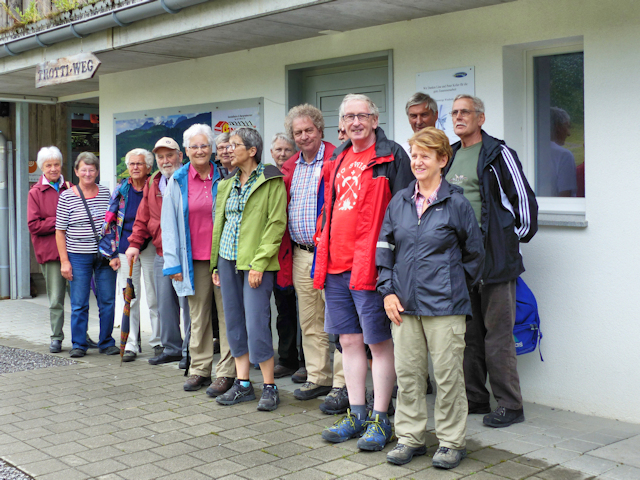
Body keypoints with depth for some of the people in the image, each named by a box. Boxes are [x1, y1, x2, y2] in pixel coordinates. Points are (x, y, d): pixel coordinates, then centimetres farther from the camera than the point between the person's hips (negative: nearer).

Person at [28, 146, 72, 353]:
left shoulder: (70, 189, 13)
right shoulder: (35, 193, 4)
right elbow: (34, 225, -4)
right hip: (50, 251, -3)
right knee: (55, 298, -1)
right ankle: (56, 337, 11)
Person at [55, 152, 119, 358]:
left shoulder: (105, 192, 7)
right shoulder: (67, 196, 0)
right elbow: (60, 231, 0)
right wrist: (64, 261, -5)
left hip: (105, 255, 2)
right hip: (78, 256, -2)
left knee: (107, 301, 5)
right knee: (79, 304, 2)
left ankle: (106, 343, 17)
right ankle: (78, 345, 14)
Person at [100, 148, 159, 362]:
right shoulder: (120, 190, 9)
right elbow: (111, 222, 10)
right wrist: (113, 253, 5)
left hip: (150, 248, -2)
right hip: (126, 250, 2)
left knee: (154, 297, 3)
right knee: (129, 298, 2)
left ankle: (158, 342, 14)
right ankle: (130, 345, 8)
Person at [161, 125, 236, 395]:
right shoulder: (177, 182, 7)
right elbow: (169, 223, 7)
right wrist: (173, 262, -1)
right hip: (194, 260, 2)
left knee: (227, 314, -1)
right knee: (198, 315, 8)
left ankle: (227, 373, 5)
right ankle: (200, 370, 18)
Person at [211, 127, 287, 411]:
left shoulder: (271, 182, -5)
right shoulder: (227, 183, 15)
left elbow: (277, 224, -11)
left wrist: (259, 263, -17)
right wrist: (215, 263, 16)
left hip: (256, 263, -7)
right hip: (227, 260, 7)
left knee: (256, 325, -9)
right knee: (234, 324, 9)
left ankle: (269, 387, 3)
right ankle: (243, 385, 18)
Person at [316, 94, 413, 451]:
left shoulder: (392, 156, -4)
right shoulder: (337, 161, 17)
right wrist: (323, 255, 15)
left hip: (370, 264, -7)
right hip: (336, 264, 7)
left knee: (380, 341, 1)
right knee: (349, 340, 12)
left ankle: (380, 419, 11)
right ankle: (356, 416, 23)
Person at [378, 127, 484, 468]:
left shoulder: (456, 204, -3)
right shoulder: (399, 202, 8)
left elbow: (474, 253, 6)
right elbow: (384, 248, 11)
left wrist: (454, 286, 7)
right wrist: (387, 290, 3)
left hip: (444, 304, -4)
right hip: (404, 303, 4)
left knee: (448, 374, 2)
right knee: (407, 371, 9)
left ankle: (451, 442, 16)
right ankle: (410, 437, 22)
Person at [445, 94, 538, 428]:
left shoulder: (498, 154, -4)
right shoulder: (450, 156, 16)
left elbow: (524, 198, -5)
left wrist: (517, 237, 0)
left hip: (494, 257, -7)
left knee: (498, 333, -5)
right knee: (468, 332, 12)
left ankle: (509, 405, 3)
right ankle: (474, 398, 22)